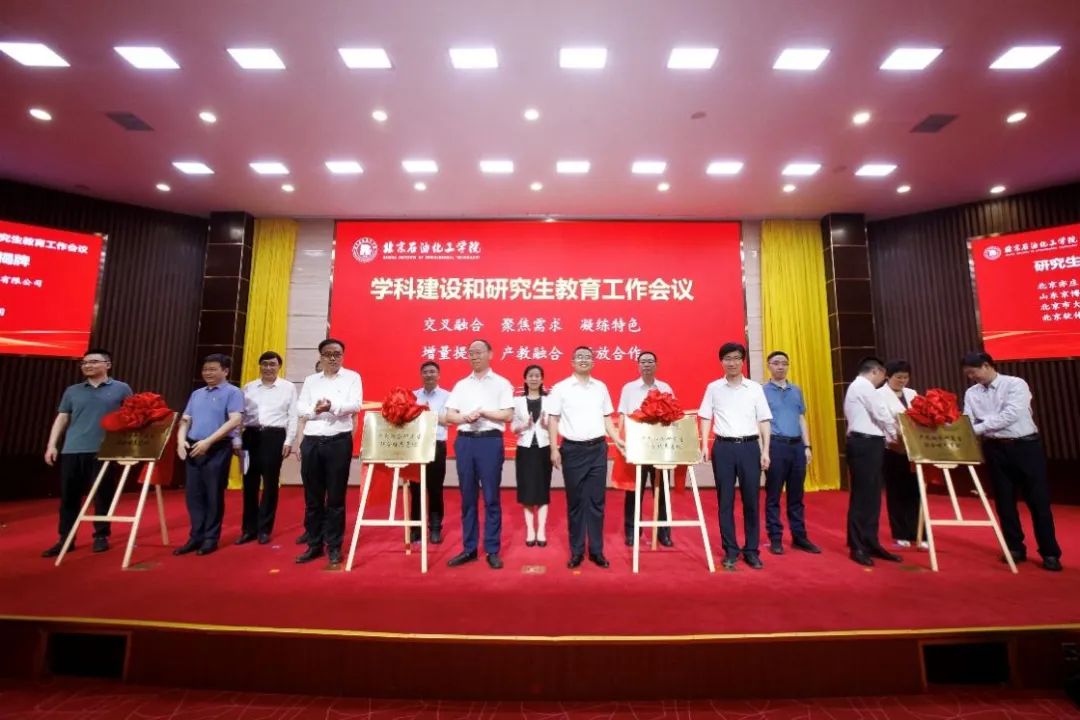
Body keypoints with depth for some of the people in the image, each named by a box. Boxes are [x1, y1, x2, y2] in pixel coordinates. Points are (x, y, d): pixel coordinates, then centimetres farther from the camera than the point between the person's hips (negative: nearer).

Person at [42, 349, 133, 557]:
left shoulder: (121, 389, 4)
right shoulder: (72, 391, 13)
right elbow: (61, 419, 13)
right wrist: (51, 445, 5)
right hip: (72, 451, 3)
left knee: (103, 496, 4)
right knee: (69, 496, 7)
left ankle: (101, 536, 15)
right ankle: (65, 539, 18)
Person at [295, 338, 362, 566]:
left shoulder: (352, 377, 3)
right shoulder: (310, 380, 15)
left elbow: (356, 405, -10)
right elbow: (300, 408, 6)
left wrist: (333, 406, -28)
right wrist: (315, 409, -16)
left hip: (339, 441, -3)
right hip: (311, 441, 4)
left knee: (336, 497, 4)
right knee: (312, 497, 10)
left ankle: (334, 546, 15)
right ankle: (314, 545, 23)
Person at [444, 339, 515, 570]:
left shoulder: (501, 383, 3)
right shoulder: (461, 385, 13)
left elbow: (508, 414, -5)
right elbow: (449, 416, 8)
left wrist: (483, 413, -13)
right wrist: (465, 417, -12)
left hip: (490, 441, -3)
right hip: (464, 441, 4)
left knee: (491, 497, 3)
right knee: (468, 497, 10)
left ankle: (492, 550, 14)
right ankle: (469, 548, 21)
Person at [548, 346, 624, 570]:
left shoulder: (601, 387, 9)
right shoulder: (560, 388, 0)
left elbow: (607, 418, 14)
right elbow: (553, 419, -1)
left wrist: (618, 440, 4)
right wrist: (554, 449, -6)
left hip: (598, 448, 2)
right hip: (573, 449, -2)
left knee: (596, 502, 7)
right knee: (575, 502, 7)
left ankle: (596, 550, 19)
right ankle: (576, 551, 19)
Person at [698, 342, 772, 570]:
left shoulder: (755, 388, 5)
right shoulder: (713, 388, 4)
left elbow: (764, 421, 6)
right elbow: (705, 418, 5)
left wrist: (765, 451, 0)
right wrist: (705, 445, -5)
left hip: (749, 446, 1)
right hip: (723, 447, 0)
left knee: (751, 500, 6)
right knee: (725, 501, 5)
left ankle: (752, 550, 20)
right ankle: (731, 551, 17)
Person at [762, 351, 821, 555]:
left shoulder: (796, 390, 14)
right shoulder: (762, 391, -1)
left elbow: (802, 419, 16)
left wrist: (807, 446, 8)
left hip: (797, 445, 5)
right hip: (776, 445, -4)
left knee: (796, 495, 12)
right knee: (773, 495, 3)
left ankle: (799, 537, 22)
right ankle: (775, 538, 11)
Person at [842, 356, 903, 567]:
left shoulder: (857, 387, 24)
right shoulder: (864, 386, -8)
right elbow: (882, 415, -10)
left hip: (866, 443, 10)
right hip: (865, 444, -10)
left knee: (872, 496, 11)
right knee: (862, 496, -5)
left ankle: (870, 544, 17)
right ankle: (858, 547, 2)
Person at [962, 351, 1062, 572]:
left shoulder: (1015, 384, -9)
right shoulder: (971, 393, 4)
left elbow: (1010, 415, -20)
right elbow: (967, 422, -2)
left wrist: (978, 428, -22)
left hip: (1026, 446, -4)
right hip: (996, 449, 4)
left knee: (1038, 499, 3)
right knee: (1004, 500, 9)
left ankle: (1050, 553, 15)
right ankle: (1015, 548, 22)